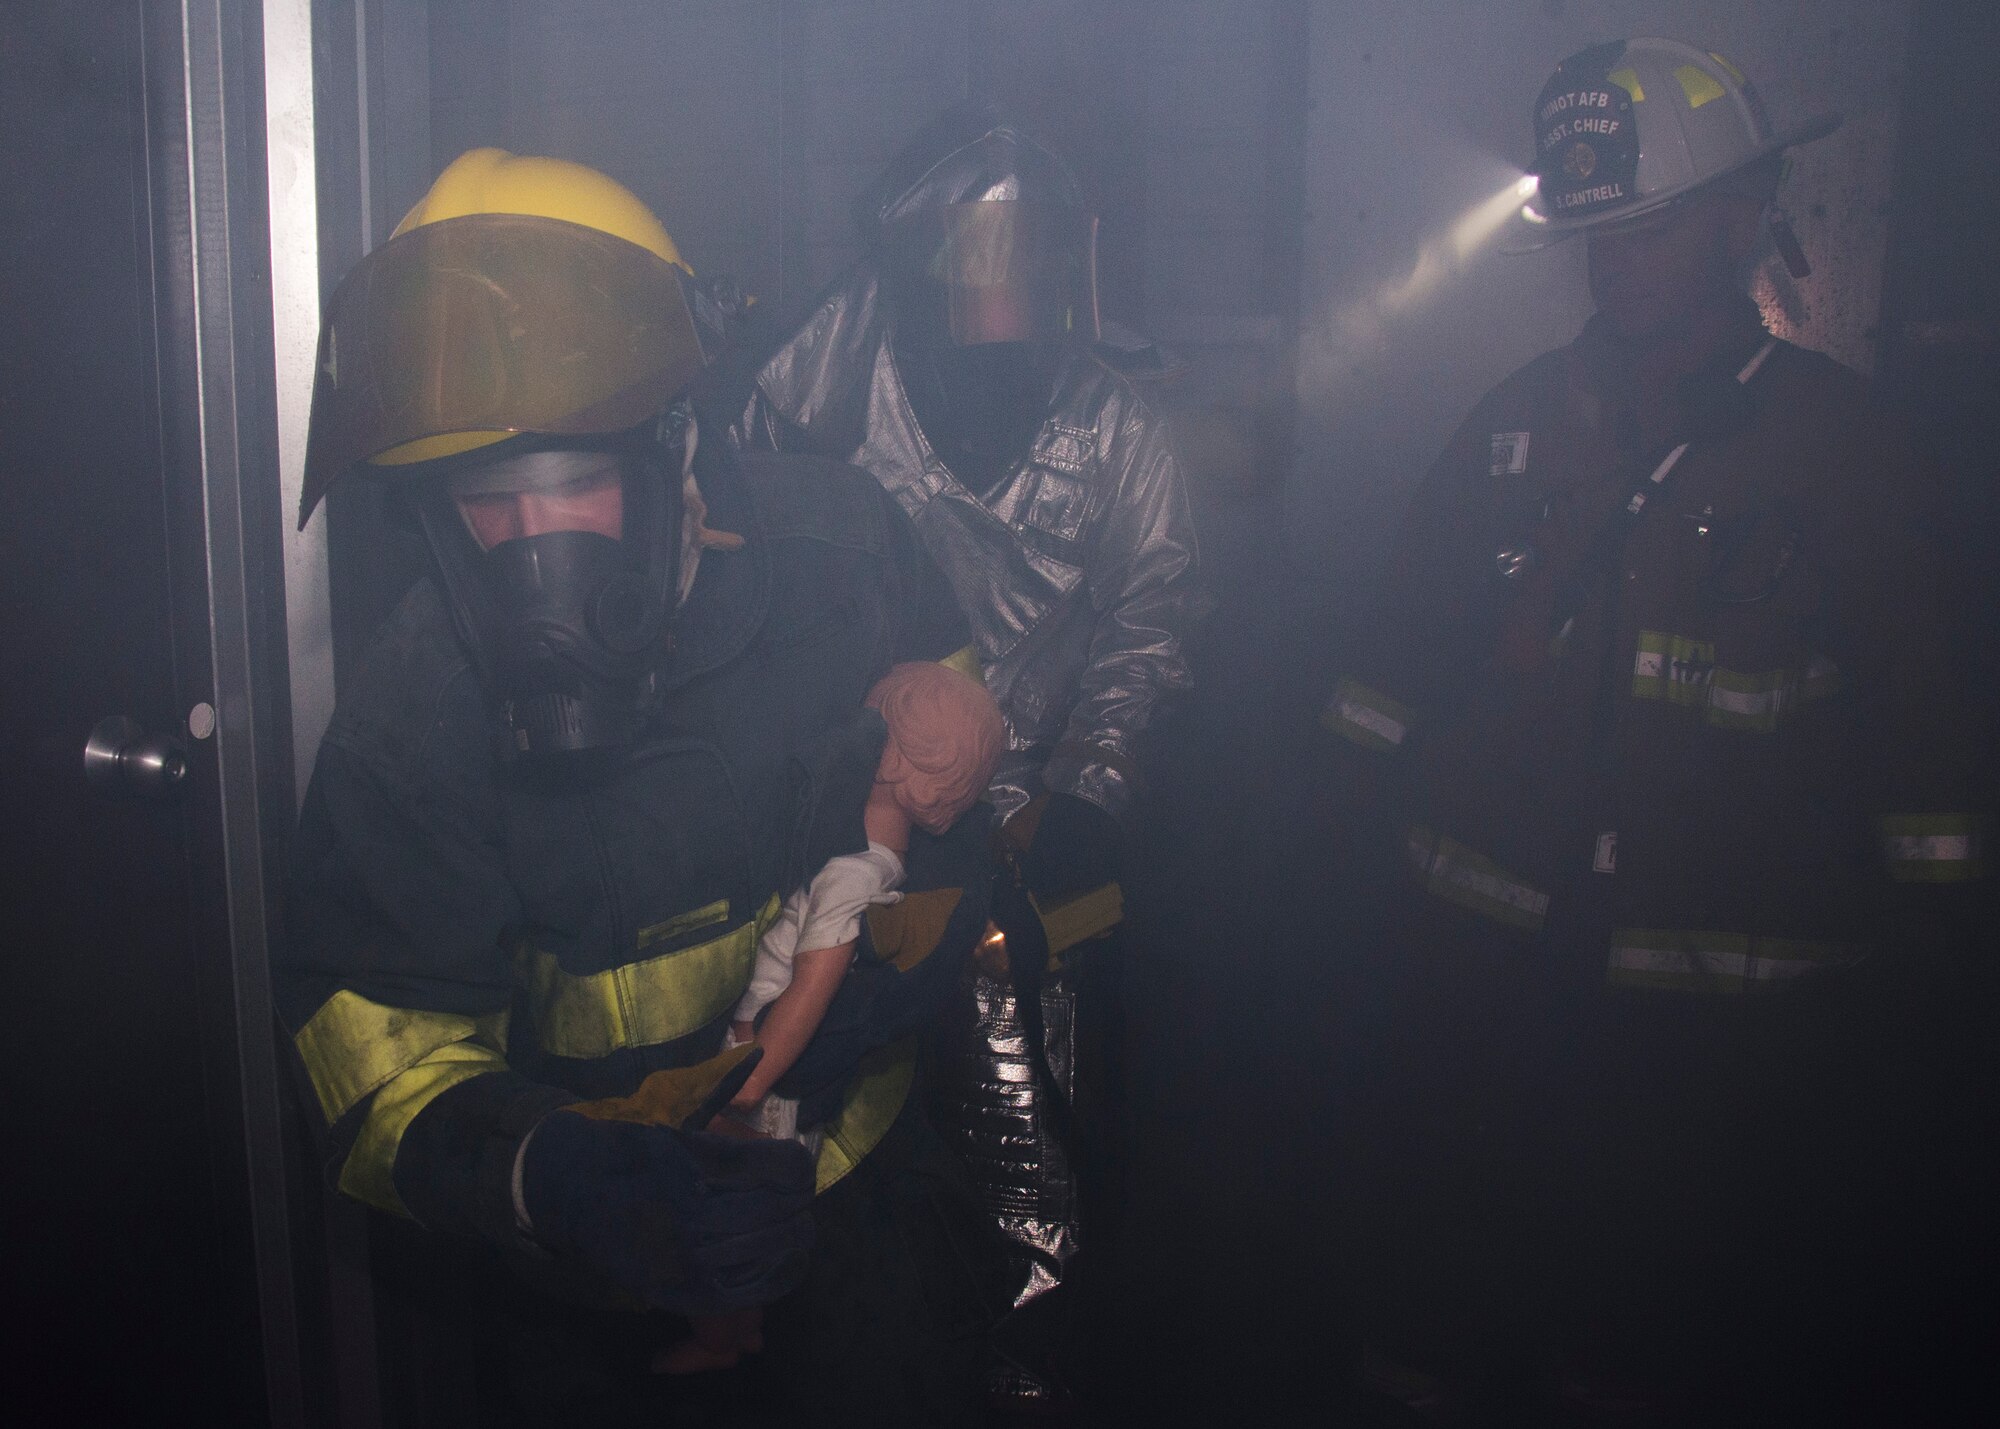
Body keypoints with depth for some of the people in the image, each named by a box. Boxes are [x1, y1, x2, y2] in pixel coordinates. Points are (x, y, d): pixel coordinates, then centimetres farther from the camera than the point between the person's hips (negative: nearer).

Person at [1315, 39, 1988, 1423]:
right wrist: (1373, 845, 10)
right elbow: (1400, 657, 11)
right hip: (1480, 983, 3)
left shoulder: (1852, 451, -5)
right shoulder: (1519, 420, 4)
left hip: (1736, 1034, -2)